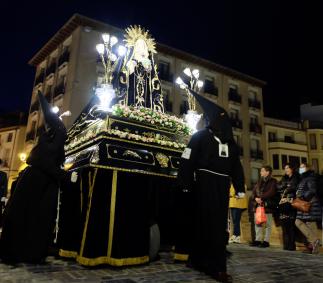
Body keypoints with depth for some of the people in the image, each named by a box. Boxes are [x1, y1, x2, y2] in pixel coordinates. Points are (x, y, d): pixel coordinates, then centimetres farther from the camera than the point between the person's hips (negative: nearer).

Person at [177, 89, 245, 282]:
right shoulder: (200, 136, 1)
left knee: (220, 223, 8)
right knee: (209, 222, -8)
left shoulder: (230, 142, 17)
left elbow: (236, 165, 18)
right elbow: (187, 161, -6)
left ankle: (198, 259, 20)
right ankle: (217, 267, -6)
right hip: (205, 183, -6)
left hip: (222, 185, 7)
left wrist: (240, 187, 11)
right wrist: (185, 183, -14)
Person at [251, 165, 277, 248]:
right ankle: (258, 240, 17)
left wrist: (261, 198, -18)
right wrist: (256, 198, -8)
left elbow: (271, 192, -14)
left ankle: (266, 241, 4)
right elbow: (254, 191, 12)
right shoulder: (259, 181, 19)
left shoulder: (273, 181, -1)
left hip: (267, 205, -7)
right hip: (257, 204, 7)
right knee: (257, 223, 9)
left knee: (267, 224, -1)